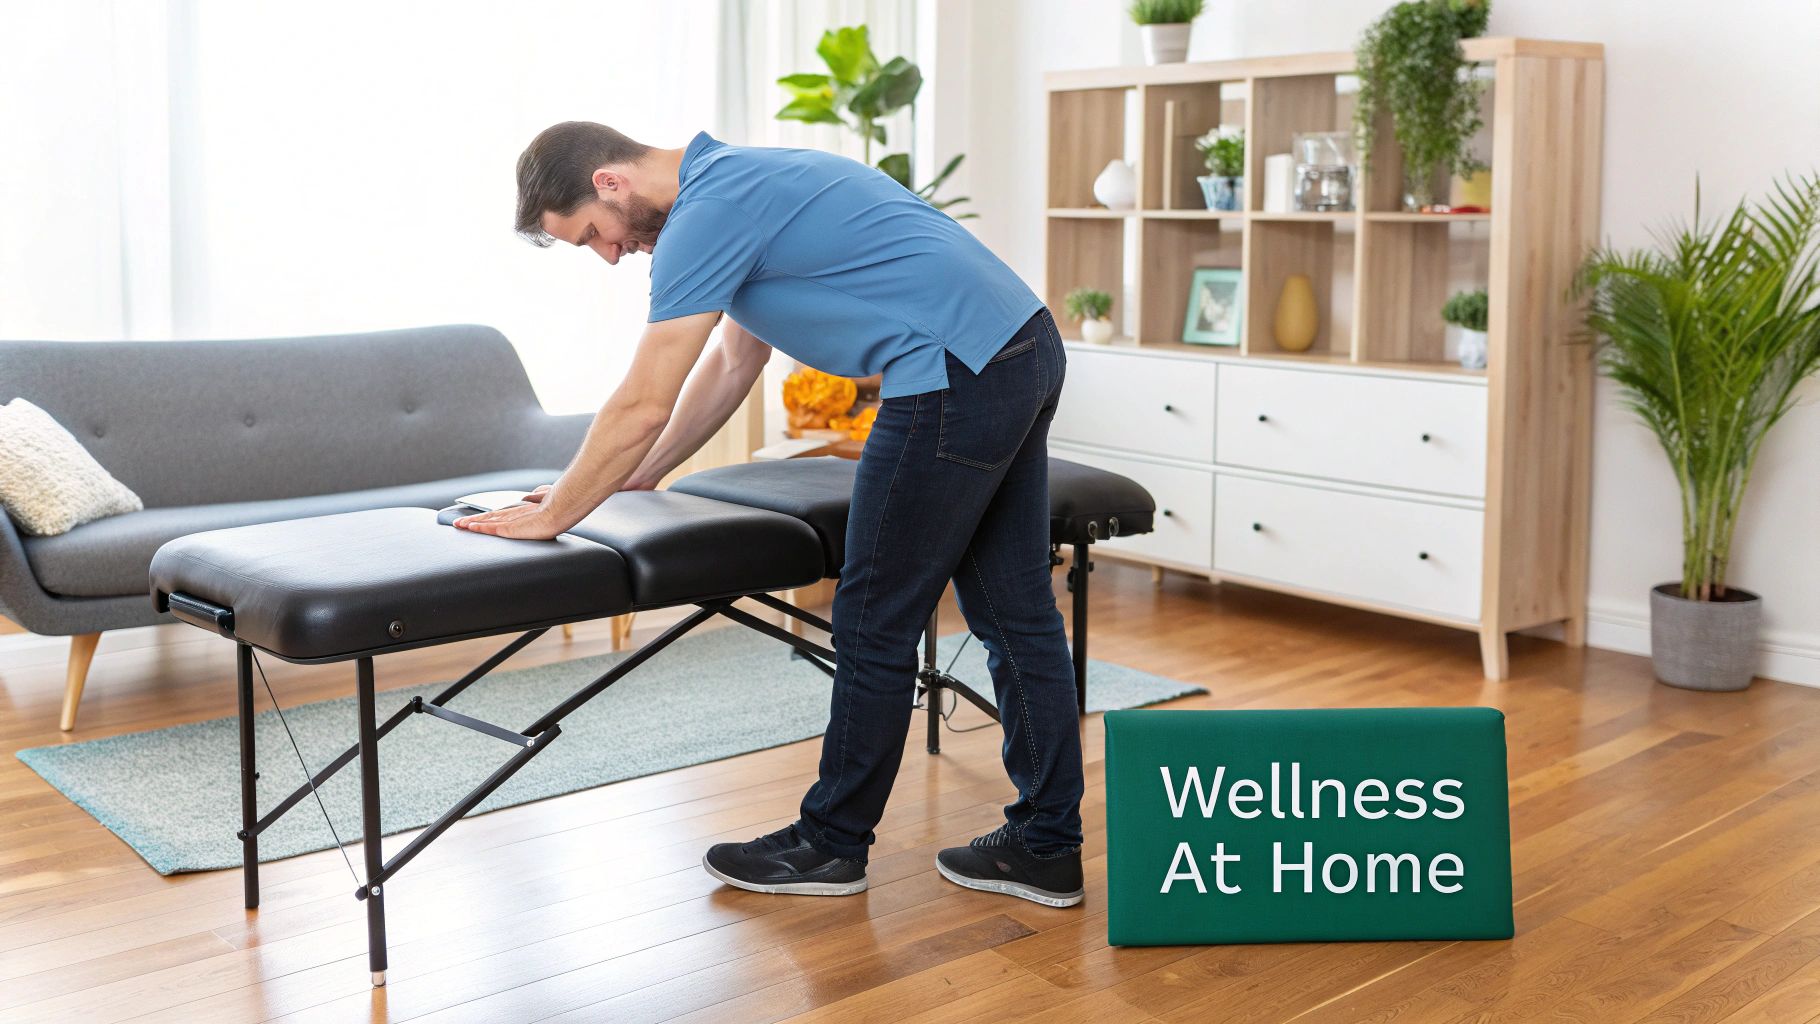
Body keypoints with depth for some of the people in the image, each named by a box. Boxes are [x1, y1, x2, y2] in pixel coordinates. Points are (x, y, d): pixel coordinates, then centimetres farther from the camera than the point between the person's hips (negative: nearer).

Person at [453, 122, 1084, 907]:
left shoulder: (706, 212, -11)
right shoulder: (740, 181, 20)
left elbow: (642, 407, -10)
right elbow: (735, 362, 30)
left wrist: (549, 518, 3)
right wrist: (634, 479, 33)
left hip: (956, 378, -10)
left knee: (876, 622, 4)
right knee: (1016, 612, 13)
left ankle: (832, 844, 19)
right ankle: (1045, 846, 21)